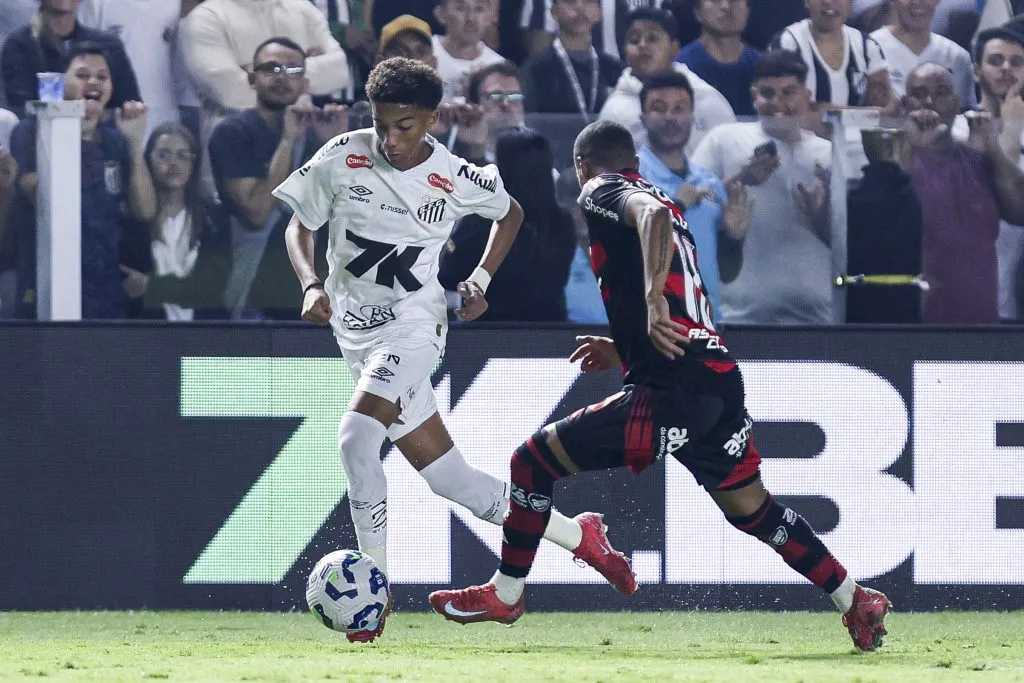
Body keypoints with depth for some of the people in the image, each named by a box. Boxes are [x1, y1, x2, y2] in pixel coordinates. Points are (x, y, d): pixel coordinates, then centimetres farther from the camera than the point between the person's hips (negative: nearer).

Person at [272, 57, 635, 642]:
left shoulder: (455, 179, -6)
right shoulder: (342, 158, -4)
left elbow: (510, 213, 15)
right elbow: (300, 226, 8)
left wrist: (480, 281, 5)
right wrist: (311, 284, -10)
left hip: (413, 324, -3)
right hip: (357, 330, 3)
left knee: (356, 437, -29)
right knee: (450, 479, 4)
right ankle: (577, 534, 21)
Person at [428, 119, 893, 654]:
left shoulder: (603, 192, 1)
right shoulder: (657, 196, 26)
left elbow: (654, 216, -24)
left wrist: (653, 296, -34)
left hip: (672, 390, -9)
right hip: (722, 383, 9)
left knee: (536, 460, 1)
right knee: (751, 508, 24)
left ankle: (504, 594, 9)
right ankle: (858, 603, 25)